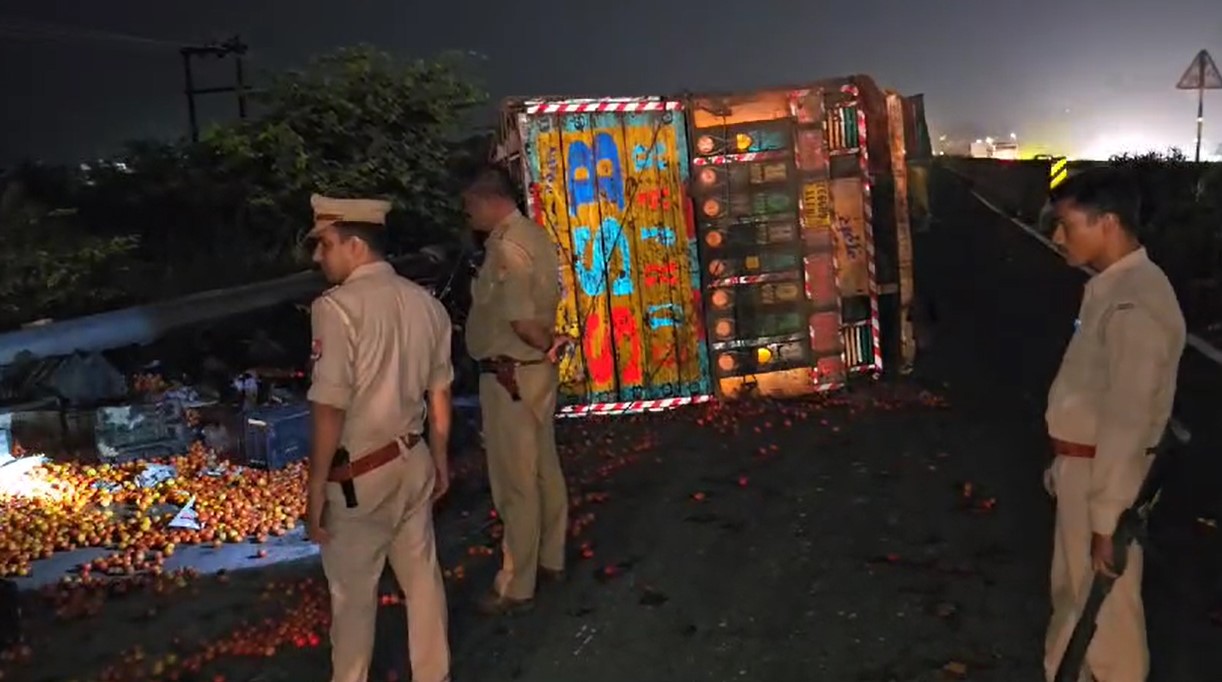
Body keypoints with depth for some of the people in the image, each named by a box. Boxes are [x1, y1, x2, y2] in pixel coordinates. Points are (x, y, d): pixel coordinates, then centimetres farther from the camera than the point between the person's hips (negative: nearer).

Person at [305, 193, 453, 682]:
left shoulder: (337, 307, -18)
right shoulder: (426, 303, 2)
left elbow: (330, 409, -19)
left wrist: (316, 487, -11)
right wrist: (440, 458, 20)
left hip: (359, 474, -6)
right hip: (412, 461, 6)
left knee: (353, 591, 13)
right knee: (421, 576, 19)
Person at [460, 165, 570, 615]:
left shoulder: (506, 248, -21)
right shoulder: (533, 235, 9)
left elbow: (522, 322, -24)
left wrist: (548, 345, -7)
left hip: (510, 375, -10)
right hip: (536, 371, 10)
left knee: (516, 482, 1)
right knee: (544, 470, 18)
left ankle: (516, 585, 13)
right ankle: (550, 560, 33)